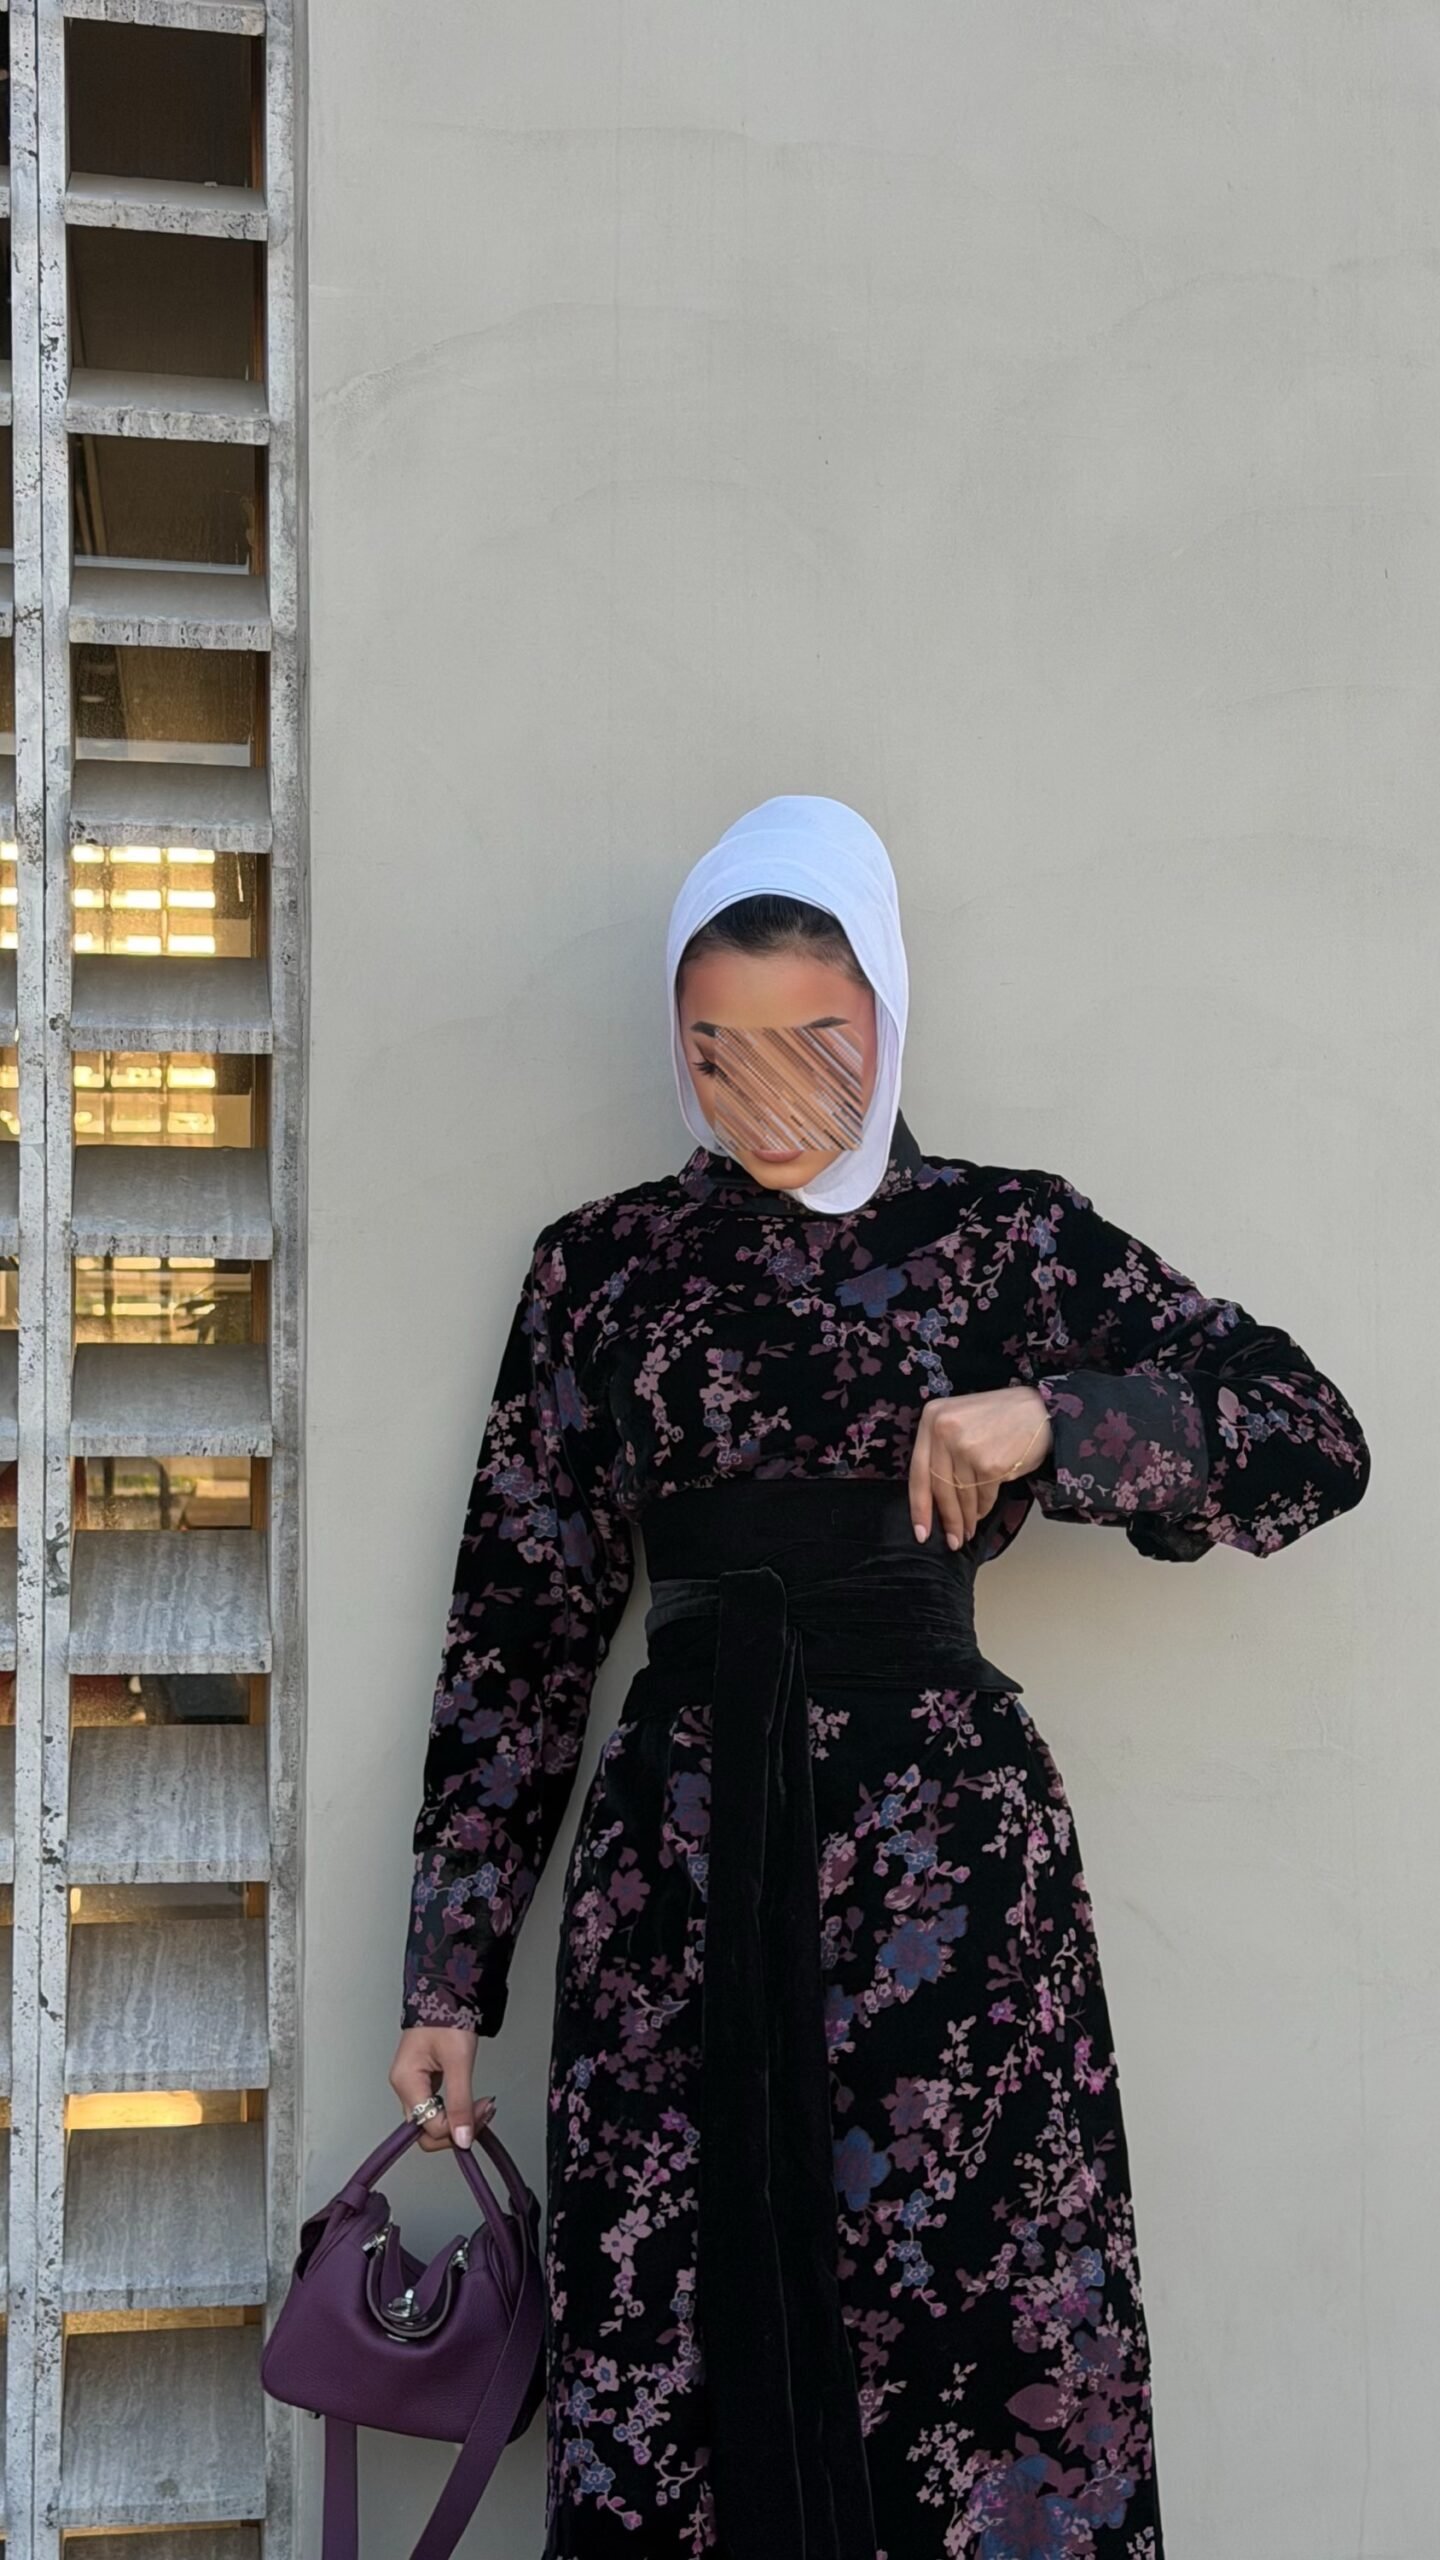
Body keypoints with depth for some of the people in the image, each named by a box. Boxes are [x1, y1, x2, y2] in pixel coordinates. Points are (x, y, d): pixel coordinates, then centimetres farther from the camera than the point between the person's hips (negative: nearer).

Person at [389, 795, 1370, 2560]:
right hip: (678, 1872, 1)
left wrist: (1049, 1420, -14)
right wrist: (450, 1975, 5)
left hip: (949, 1872, -1)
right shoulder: (603, 1266, 7)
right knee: (667, 2378, 3)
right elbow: (517, 1627, 7)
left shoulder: (1010, 1237, 5)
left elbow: (1315, 1441, 2)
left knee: (986, 2363, 0)